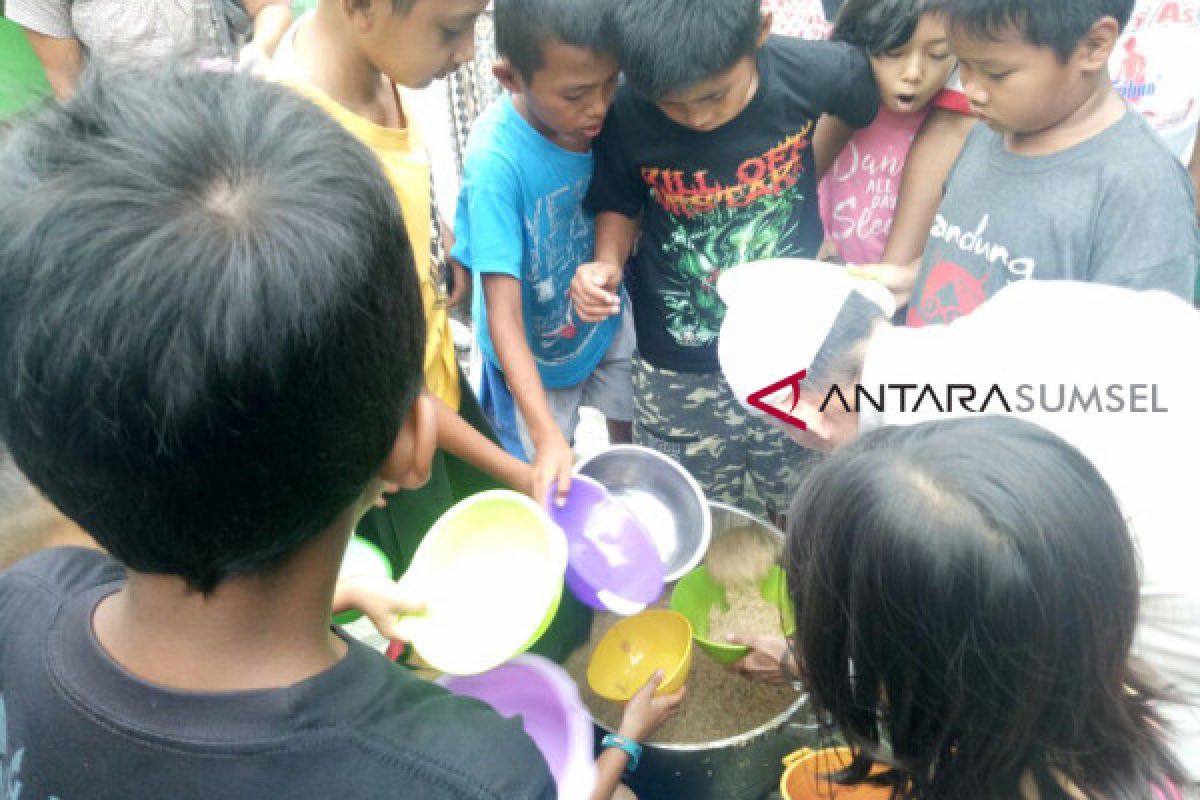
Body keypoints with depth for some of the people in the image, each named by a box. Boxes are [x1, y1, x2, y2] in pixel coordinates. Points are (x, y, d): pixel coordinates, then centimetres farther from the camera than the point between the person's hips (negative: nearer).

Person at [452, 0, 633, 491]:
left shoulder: (605, 117, -20)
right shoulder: (496, 160, -34)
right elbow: (503, 316, -34)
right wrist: (547, 433, -41)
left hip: (607, 323, 5)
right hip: (533, 354, -5)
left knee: (634, 433, 27)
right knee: (545, 486, 16)